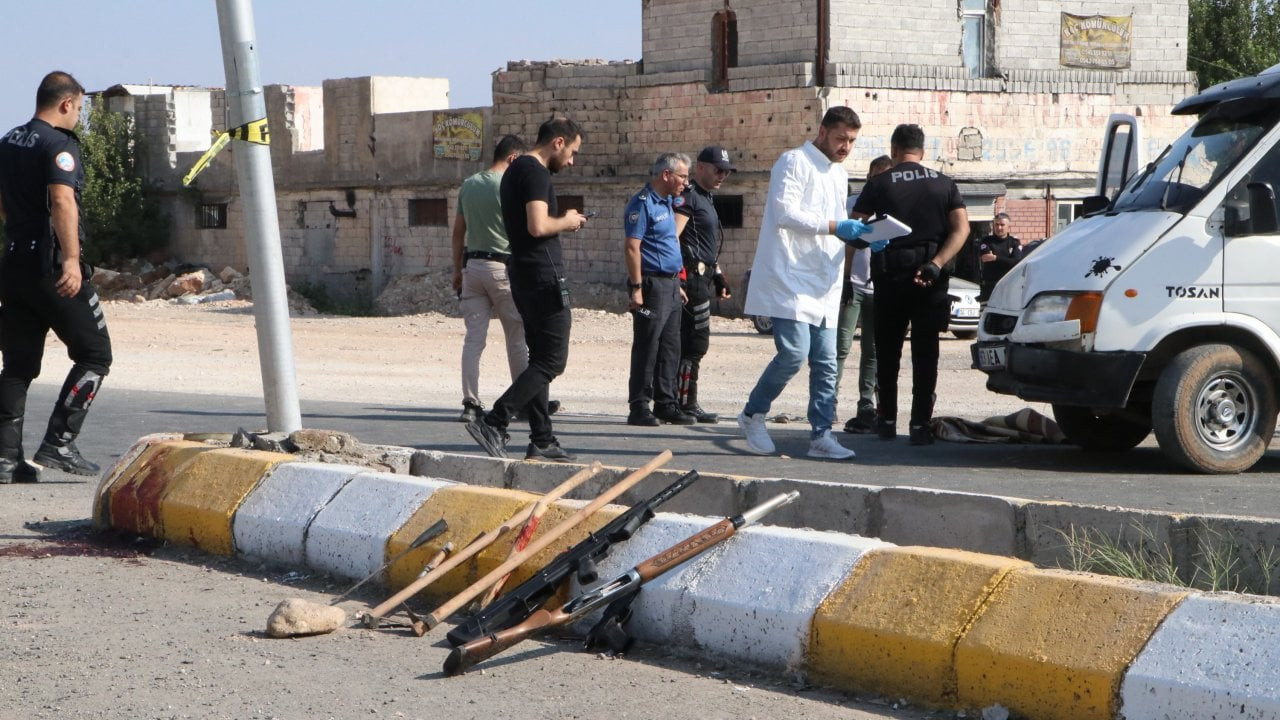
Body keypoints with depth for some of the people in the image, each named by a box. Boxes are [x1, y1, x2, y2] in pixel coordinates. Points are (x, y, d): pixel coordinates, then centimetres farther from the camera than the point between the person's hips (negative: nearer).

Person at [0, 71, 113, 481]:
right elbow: (62, 201, -26)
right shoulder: (59, 144, -11)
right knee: (94, 355, 1)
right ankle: (59, 443, -7)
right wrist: (71, 259, -32)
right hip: (53, 264, -8)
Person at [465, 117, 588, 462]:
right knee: (552, 360, -8)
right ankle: (493, 423, -14)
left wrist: (561, 223, 15)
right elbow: (538, 226, -25)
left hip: (524, 276, 10)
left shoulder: (515, 170, 17)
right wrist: (566, 221, -7)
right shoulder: (536, 173, -14)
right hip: (544, 277, -10)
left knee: (540, 358, 12)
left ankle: (542, 440, 13)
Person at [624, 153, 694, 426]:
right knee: (646, 349, -7)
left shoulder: (666, 203, 18)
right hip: (652, 285, -9)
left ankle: (666, 405, 15)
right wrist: (636, 288, -22)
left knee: (670, 349, 10)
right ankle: (639, 408, -4)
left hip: (670, 286, 9)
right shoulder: (642, 204, -12)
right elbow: (632, 247, -18)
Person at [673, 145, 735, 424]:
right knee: (696, 342, -9)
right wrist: (679, 276, -24)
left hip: (703, 277, 10)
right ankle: (686, 404, -7)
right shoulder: (688, 196, -11)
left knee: (690, 343, 11)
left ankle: (684, 403, 14)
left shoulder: (705, 198, 21)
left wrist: (718, 275, 25)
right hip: (693, 276, -10)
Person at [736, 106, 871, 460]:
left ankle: (821, 435, 5)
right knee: (794, 352, -16)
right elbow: (785, 213, -17)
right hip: (790, 277, -8)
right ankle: (753, 414, 3)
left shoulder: (839, 174, 21)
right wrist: (835, 226, -22)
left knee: (825, 362, 3)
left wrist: (861, 235, 8)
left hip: (823, 283, 8)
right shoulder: (794, 162, -6)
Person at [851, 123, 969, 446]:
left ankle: (887, 420, 18)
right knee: (925, 352, 4)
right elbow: (961, 227, -4)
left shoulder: (879, 184, 1)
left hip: (890, 274, -1)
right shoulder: (944, 184, 8)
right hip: (930, 279, 1)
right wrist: (936, 264, -13)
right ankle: (920, 424, -2)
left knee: (887, 351, 13)